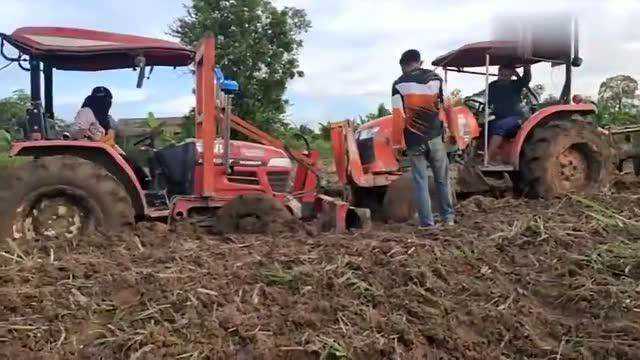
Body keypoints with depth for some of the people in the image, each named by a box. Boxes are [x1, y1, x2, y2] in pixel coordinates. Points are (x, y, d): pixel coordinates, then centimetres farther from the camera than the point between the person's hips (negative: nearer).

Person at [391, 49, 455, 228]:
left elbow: (398, 116, -10)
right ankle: (448, 217, 24)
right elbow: (443, 106, 8)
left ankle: (427, 223, 5)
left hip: (414, 140, -2)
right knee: (442, 179, 16)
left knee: (420, 182, 4)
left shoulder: (399, 84, -4)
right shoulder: (435, 78, 4)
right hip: (435, 137, 2)